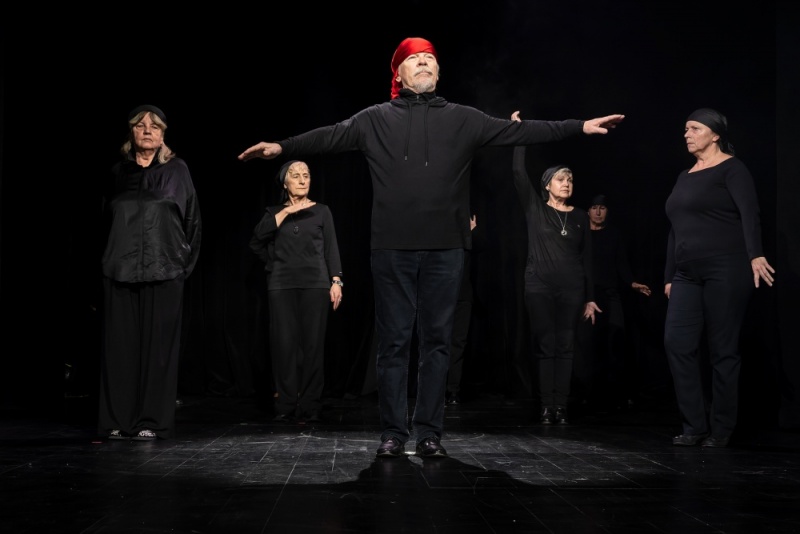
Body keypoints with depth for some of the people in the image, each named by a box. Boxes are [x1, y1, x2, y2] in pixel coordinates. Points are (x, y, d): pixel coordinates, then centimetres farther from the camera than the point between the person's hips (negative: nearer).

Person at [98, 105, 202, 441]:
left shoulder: (177, 170, 7)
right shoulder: (119, 173, 13)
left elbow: (193, 219, 5)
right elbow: (107, 220, 18)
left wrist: (184, 262, 0)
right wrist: (110, 257, 12)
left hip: (163, 272, -2)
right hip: (120, 271, 2)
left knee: (158, 346, -3)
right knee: (121, 346, 0)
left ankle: (153, 422, -1)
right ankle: (119, 420, 4)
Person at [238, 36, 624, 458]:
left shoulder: (462, 119, 10)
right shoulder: (375, 119, 9)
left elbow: (518, 131, 7)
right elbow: (331, 136, 1)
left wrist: (579, 127, 1)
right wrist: (283, 147, -13)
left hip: (445, 248, 1)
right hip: (392, 248, -1)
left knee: (437, 341, 5)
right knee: (393, 342, 3)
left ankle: (429, 432, 12)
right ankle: (393, 432, 10)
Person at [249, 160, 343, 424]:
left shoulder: (321, 211, 11)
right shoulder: (275, 212, 13)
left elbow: (331, 248, 7)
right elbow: (257, 239, -4)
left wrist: (336, 281, -4)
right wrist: (287, 211, -6)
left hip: (315, 283, -1)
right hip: (281, 285, 1)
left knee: (313, 344, -4)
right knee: (284, 344, -4)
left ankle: (310, 407, -1)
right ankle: (286, 406, 0)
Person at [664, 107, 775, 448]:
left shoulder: (731, 169, -2)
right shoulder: (685, 177, 21)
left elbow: (750, 214, -16)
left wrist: (755, 255, -31)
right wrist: (669, 276, 18)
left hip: (725, 270, -7)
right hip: (688, 274, 7)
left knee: (722, 350, -3)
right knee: (676, 344, -5)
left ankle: (721, 430, 6)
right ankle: (694, 425, 2)